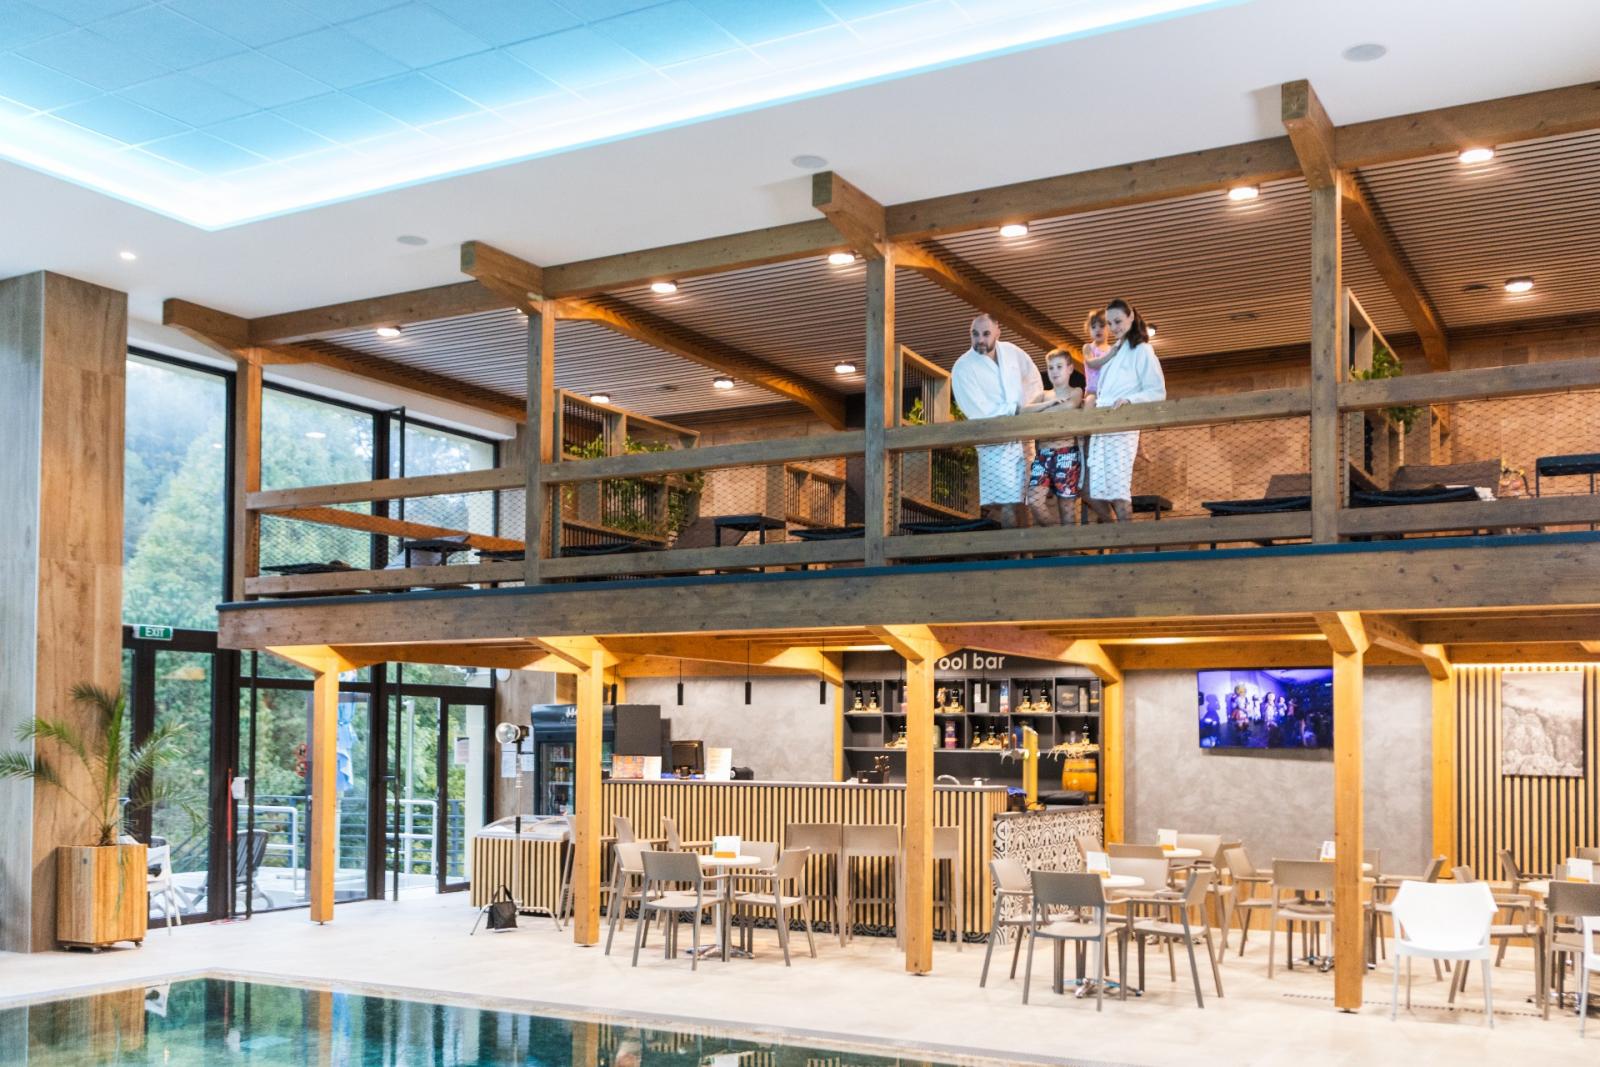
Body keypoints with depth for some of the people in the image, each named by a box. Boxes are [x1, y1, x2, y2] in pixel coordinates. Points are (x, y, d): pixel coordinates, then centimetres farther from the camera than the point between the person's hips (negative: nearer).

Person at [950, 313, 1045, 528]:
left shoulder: (1011, 351, 4)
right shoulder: (963, 368, -12)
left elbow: (1033, 377, 20)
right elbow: (981, 412, -16)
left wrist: (1030, 405, 4)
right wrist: (1016, 410, -9)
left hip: (1023, 436, 6)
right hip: (995, 442, -6)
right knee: (1009, 504, -13)